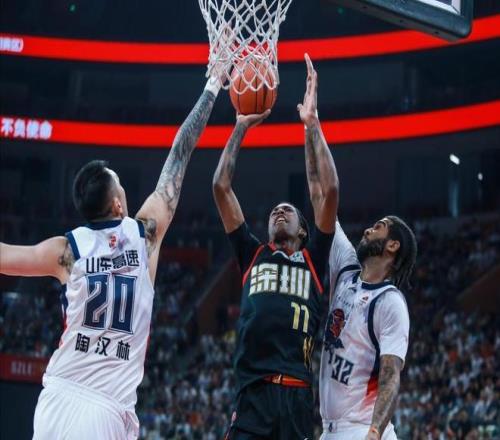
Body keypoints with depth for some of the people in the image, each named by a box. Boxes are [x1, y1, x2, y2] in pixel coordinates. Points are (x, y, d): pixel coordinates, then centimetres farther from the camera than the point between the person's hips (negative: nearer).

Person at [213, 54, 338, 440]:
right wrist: (241, 129, 19)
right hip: (252, 392, 1)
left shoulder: (313, 259, 18)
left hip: (296, 395, -1)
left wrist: (312, 125, 8)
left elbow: (327, 191, 8)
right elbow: (221, 187, 19)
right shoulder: (252, 255, 21)